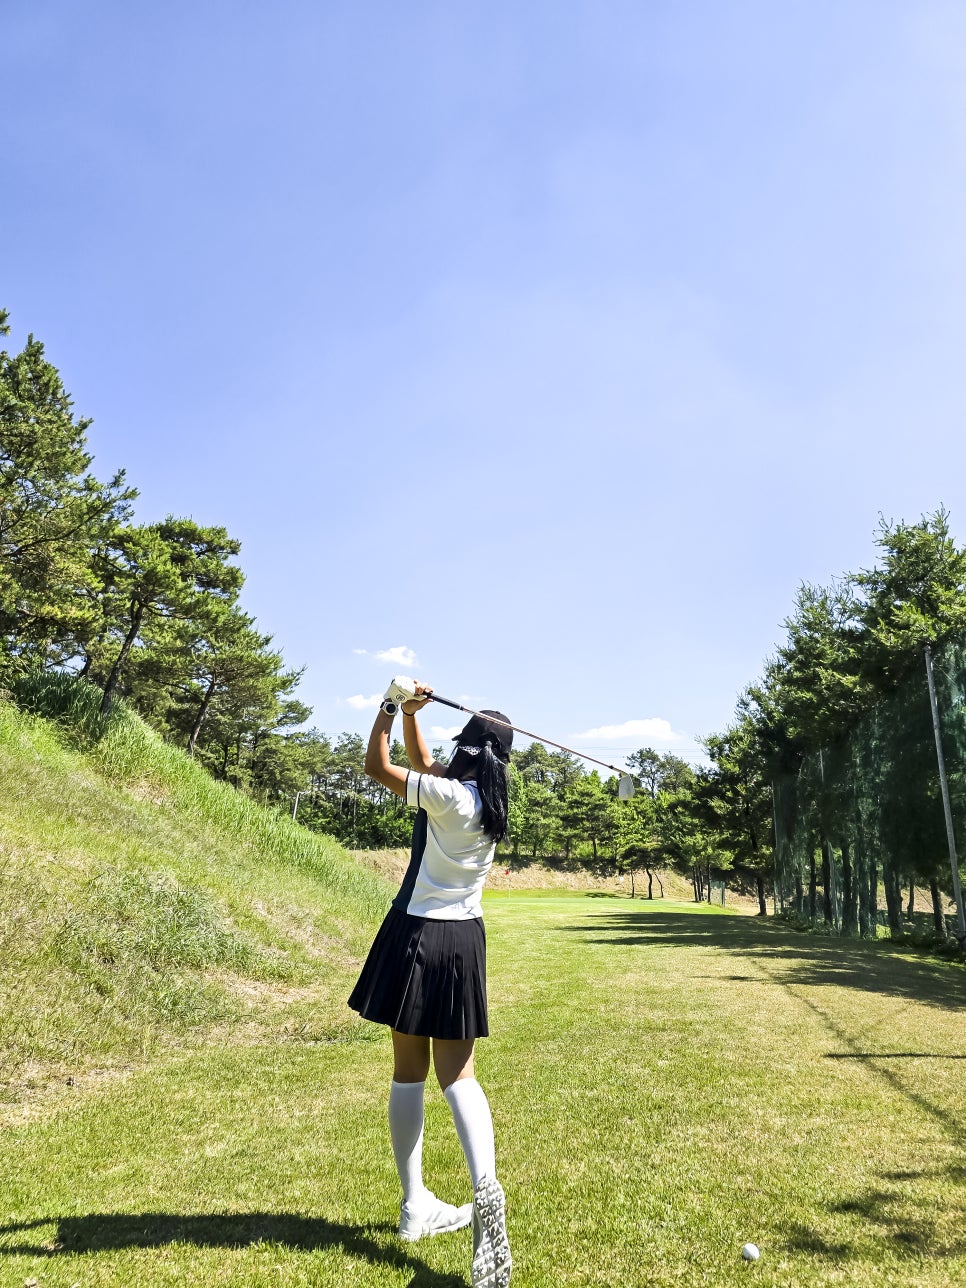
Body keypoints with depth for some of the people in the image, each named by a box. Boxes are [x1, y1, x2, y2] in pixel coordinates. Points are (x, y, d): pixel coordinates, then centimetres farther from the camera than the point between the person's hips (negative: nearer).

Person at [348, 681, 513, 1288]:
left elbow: (377, 766, -9)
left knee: (409, 1073, 11)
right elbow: (424, 764, 15)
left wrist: (392, 708, -4)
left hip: (418, 936, -4)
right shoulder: (490, 799, 3)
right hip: (464, 941, 4)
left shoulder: (449, 795, -16)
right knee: (458, 1074, 8)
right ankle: (485, 1182, -15)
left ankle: (416, 1204, 21)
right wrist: (411, 713, 10)